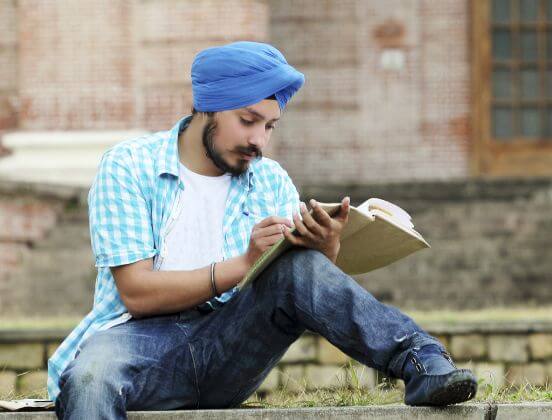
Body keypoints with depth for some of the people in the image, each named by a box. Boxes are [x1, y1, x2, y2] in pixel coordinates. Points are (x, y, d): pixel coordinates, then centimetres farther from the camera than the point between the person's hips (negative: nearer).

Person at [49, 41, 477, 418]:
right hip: (139, 339, -3)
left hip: (226, 349, 3)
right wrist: (243, 265, -20)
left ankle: (421, 363, -33)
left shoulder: (272, 182, 12)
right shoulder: (128, 167, -2)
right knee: (90, 379, -40)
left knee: (299, 268, -24)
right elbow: (136, 291, -11)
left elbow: (308, 291, 3)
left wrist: (327, 247, -20)